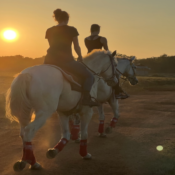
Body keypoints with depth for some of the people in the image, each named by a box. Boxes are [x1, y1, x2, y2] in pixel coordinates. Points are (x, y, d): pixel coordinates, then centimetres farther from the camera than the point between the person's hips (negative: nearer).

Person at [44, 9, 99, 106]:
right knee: (89, 76, 6)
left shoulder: (49, 31, 13)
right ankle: (86, 98, -11)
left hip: (50, 61, 5)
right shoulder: (72, 30, 1)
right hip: (66, 61, -5)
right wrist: (80, 58, 25)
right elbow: (77, 47, 7)